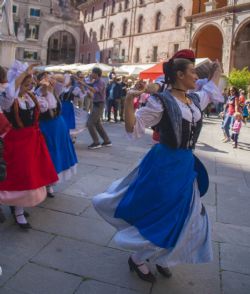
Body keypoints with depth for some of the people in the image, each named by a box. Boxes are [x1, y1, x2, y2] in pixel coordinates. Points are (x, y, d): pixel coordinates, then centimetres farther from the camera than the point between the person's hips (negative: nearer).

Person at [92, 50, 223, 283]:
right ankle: (137, 259, 25)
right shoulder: (161, 101, -17)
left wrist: (217, 71, 33)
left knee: (184, 217, 16)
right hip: (165, 165, -8)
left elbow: (210, 90, 30)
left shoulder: (195, 100, 5)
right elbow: (133, 128, -18)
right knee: (158, 215, 1)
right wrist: (128, 101, -31)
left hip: (187, 165, 8)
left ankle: (159, 258, 37)